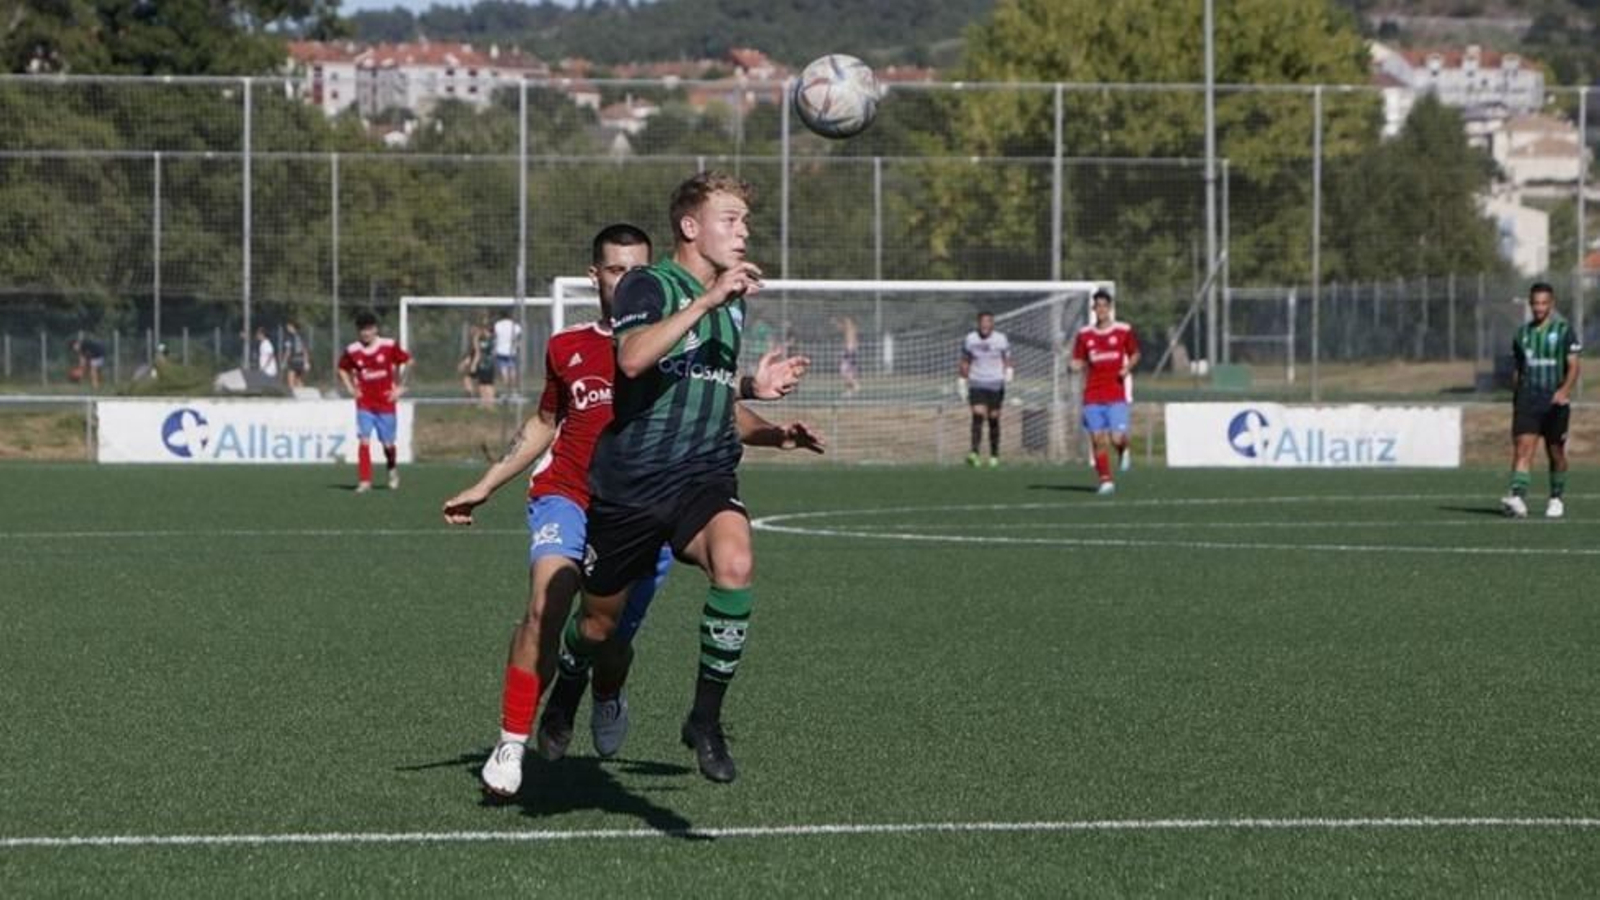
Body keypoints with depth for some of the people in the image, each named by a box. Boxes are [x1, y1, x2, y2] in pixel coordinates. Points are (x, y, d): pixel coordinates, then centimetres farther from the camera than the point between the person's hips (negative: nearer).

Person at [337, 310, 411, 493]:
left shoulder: (388, 346, -7)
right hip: (364, 404, 0)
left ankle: (392, 470, 36)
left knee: (387, 443, 6)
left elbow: (407, 362, 4)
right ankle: (364, 481, -10)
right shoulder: (352, 351, -3)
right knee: (364, 440, -13)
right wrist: (351, 388, 3)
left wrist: (399, 387, 1)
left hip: (386, 403, 0)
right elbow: (342, 369, 15)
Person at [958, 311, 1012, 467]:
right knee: (977, 416, -16)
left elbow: (1007, 359, 8)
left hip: (996, 385, 0)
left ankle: (994, 455, 16)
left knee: (993, 419, 4)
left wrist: (1009, 371, -10)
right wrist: (962, 381, 9)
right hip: (976, 384, 0)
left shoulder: (1001, 339, -2)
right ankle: (974, 453, -26)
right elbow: (965, 362, 10)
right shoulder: (969, 339, 0)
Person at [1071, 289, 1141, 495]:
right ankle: (1105, 480, 6)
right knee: (1098, 440, -2)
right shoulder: (1084, 335, 6)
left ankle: (1123, 450, 25)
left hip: (1117, 395, -2)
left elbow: (1135, 354, 13)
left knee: (1116, 438, -12)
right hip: (1093, 396, 2)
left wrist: (1128, 367, -7)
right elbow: (1078, 363, 11)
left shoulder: (1124, 331, 1)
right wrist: (1076, 366, -13)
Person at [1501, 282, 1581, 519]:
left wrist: (1565, 389, -22)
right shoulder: (1522, 334, 12)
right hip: (1527, 400, 2)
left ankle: (1557, 500, 26)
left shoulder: (1564, 331, 1)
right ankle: (1518, 498, -26)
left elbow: (1573, 367, -4)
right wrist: (1515, 400, 18)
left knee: (1556, 452, 8)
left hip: (1554, 401, -2)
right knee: (1522, 448, -15)